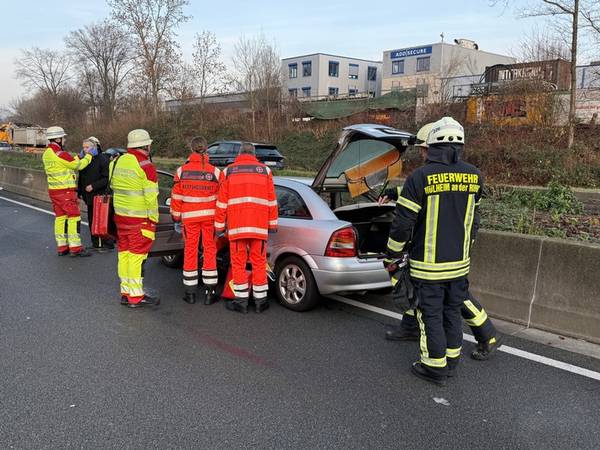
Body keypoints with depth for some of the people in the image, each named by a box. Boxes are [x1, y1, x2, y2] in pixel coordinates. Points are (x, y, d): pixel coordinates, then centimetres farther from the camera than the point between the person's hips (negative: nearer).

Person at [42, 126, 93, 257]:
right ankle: (75, 248, -2)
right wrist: (89, 156, 3)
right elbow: (78, 165, -11)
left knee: (60, 218, 11)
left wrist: (78, 157, 11)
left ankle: (62, 247, 15)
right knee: (74, 217, -4)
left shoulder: (47, 154, 12)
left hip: (54, 190, 9)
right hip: (65, 191, -9)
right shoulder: (59, 154, -18)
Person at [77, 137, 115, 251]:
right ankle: (96, 244, 21)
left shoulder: (103, 159, -9)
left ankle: (107, 244, 3)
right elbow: (81, 178, 20)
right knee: (91, 221, 12)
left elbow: (107, 178, -15)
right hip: (89, 197, 8)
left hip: (100, 196, -8)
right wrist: (80, 193, 15)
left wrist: (93, 186, -20)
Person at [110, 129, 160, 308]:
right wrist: (154, 219, -8)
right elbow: (151, 197, -15)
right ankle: (136, 297, 2)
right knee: (137, 256, -3)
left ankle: (126, 292, 21)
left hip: (120, 216, 8)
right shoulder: (145, 166, -14)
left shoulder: (117, 162, 11)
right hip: (140, 219, -8)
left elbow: (113, 186, 15)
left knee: (124, 253, 13)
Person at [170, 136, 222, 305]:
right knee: (210, 251, 7)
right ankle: (210, 293, 10)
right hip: (209, 216, 0)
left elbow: (176, 196, 1)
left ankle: (190, 293, 16)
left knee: (190, 251, 9)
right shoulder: (215, 171, -7)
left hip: (189, 217, 1)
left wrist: (176, 215, 12)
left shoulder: (182, 170, -4)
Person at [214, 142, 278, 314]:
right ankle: (260, 300, 14)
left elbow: (222, 202, 5)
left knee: (238, 263, 6)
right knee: (259, 262, 7)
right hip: (259, 225, 1)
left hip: (236, 225, -1)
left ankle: (241, 300, 10)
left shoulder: (229, 171, 7)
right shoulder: (265, 170, 9)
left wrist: (219, 226, 10)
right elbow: (271, 201, 8)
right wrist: (273, 224, 14)